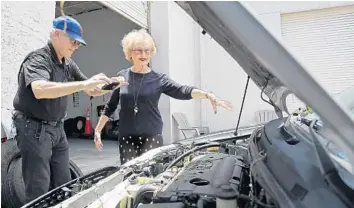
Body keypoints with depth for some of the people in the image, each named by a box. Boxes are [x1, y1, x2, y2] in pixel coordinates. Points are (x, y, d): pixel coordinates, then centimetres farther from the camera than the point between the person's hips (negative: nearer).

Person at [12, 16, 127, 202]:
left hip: (57, 129, 8)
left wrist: (111, 85, -6)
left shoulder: (68, 65, 7)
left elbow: (91, 91, 13)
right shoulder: (38, 59, -17)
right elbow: (40, 90, -38)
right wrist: (84, 83, -41)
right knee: (39, 191, 0)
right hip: (34, 129, -7)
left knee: (63, 187, 13)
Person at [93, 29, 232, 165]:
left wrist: (208, 95, -34)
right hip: (127, 137, 2)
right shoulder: (122, 77, 5)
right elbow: (110, 106, 12)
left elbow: (182, 91, -17)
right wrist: (97, 131, 11)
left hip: (152, 137, -1)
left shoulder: (158, 79, -2)